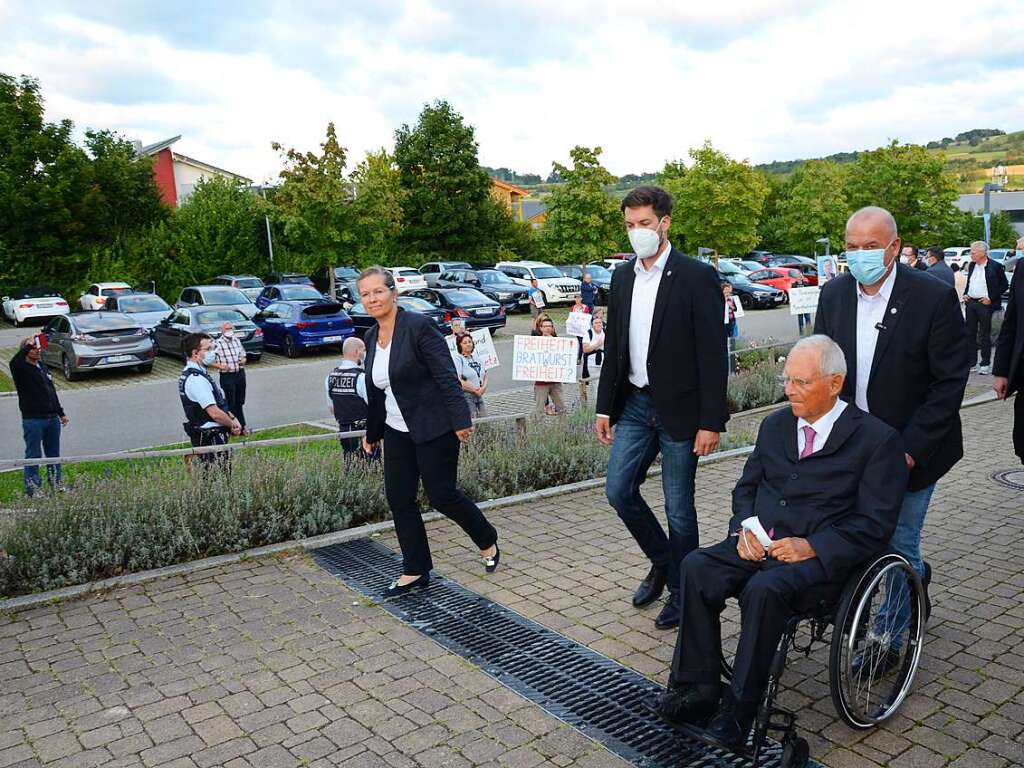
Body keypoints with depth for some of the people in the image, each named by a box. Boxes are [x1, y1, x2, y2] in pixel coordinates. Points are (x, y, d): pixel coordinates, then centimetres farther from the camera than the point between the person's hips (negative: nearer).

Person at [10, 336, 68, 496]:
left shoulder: (42, 366, 15)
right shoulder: (21, 368, -7)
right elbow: (14, 362, -35)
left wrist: (61, 413, 21)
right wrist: (28, 345, -34)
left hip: (52, 418, 7)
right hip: (33, 420, -7)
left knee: (53, 453, 15)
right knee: (33, 456, -2)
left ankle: (56, 483, 27)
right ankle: (32, 490, 5)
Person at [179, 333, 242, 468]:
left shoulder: (189, 373, 12)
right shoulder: (196, 379, -22)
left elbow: (219, 403, 18)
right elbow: (214, 413, -26)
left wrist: (232, 419, 6)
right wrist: (233, 424, -9)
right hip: (210, 438, -10)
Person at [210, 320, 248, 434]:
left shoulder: (237, 340, 7)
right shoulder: (217, 344, -11)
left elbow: (243, 354, 20)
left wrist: (243, 360, -1)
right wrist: (221, 366, -21)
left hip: (240, 374, 5)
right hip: (227, 376, -5)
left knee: (240, 402, 14)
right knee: (231, 403, 2)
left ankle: (241, 426, 25)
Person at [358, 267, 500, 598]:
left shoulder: (419, 326, -14)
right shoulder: (371, 337, 8)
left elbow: (447, 376, -18)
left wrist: (461, 421, -24)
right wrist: (372, 432, 25)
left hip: (434, 428, -7)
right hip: (397, 431, 7)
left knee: (441, 495, -1)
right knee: (399, 498, 6)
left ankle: (488, 542, 26)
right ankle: (415, 572, 19)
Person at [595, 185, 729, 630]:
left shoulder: (697, 277, -10)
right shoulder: (622, 277, 9)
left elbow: (713, 354, -12)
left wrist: (711, 422, -15)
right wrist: (604, 407, 10)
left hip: (678, 408, -6)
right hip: (635, 404, 6)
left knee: (678, 507, 4)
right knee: (618, 491, 5)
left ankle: (680, 593, 23)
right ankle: (661, 561, 30)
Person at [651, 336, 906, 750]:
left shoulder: (877, 439, -5)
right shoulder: (775, 424, 13)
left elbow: (874, 524, -8)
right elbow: (746, 486, 19)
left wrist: (812, 546, -18)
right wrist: (744, 527, -1)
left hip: (820, 556, -5)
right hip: (759, 543, 6)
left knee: (765, 588, -34)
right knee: (696, 566, -21)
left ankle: (739, 707, -17)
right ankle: (697, 690, -13)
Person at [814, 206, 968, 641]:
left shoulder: (934, 298, -14)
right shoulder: (834, 294, 0)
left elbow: (950, 381, -13)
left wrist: (911, 449, -17)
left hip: (907, 450, -5)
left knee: (897, 544, 4)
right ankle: (917, 579, 44)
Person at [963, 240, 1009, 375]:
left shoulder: (995, 266, -9)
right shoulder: (972, 266, 10)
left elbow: (1004, 285, -5)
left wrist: (991, 298, -12)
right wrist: (965, 294, 7)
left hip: (985, 304, -6)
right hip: (970, 303, 6)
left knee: (985, 335, 0)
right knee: (970, 334, 8)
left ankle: (986, 364, 9)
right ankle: (971, 363, 15)